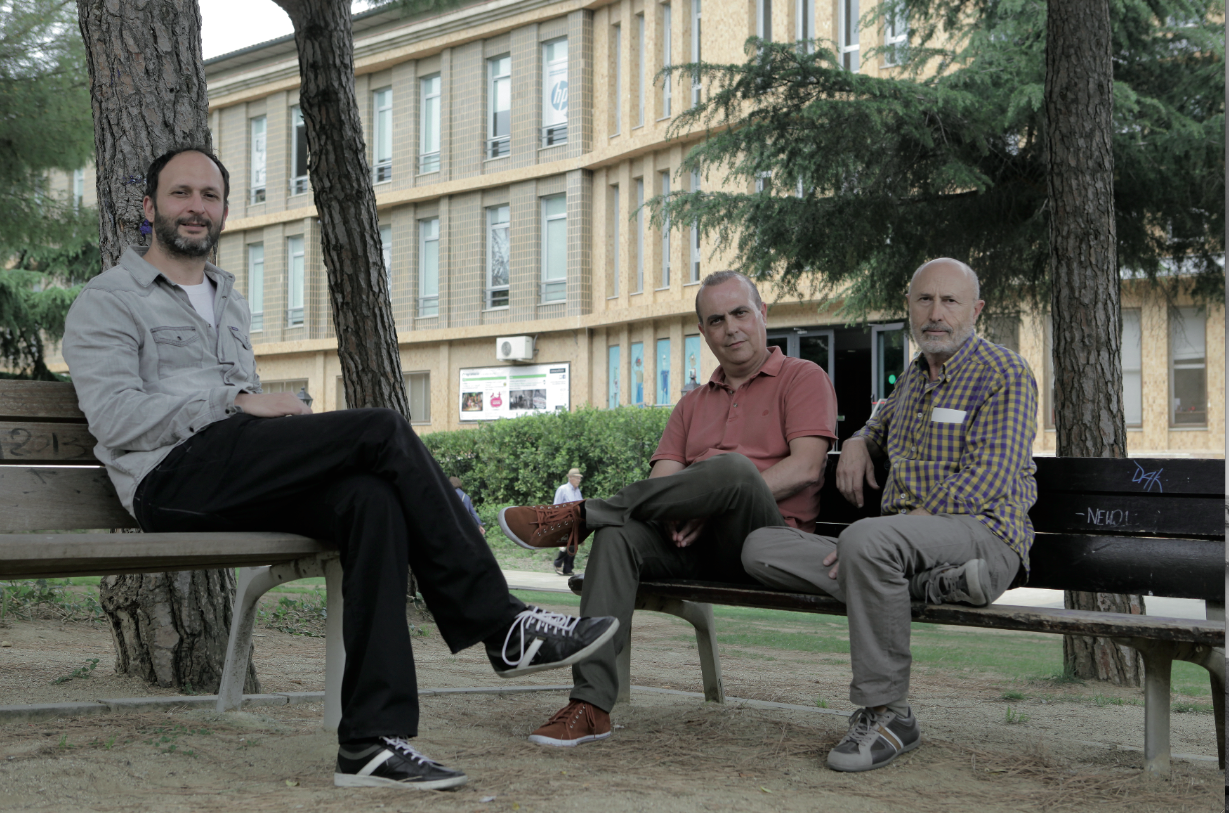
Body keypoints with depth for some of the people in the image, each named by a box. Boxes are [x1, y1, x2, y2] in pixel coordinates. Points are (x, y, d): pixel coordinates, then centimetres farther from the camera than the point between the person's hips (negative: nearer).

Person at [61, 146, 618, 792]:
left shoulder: (231, 303, 32)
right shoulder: (107, 302, 8)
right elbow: (114, 418, -8)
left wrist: (281, 411, 6)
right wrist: (236, 404, -12)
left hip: (240, 484, 7)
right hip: (172, 479, -7)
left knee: (370, 497, -27)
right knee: (383, 431, -22)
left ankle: (373, 740, -34)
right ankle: (502, 626, -19)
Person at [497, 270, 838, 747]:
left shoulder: (803, 378, 9)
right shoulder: (692, 405, 26)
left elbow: (805, 468, -8)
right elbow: (662, 478, 12)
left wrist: (714, 503, -16)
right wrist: (678, 511, -14)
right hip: (696, 545, 5)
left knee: (733, 467, -36)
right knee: (618, 537, -27)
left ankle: (581, 514, -21)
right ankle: (590, 704, -35)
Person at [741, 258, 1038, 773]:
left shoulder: (1004, 374, -1)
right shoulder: (913, 378, 22)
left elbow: (989, 480, -13)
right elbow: (883, 426, 45)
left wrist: (915, 519, -21)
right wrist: (858, 443, 20)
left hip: (981, 533, -7)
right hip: (903, 532, 8)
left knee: (866, 539, -39)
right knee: (762, 547, -12)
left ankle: (886, 714, -26)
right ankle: (930, 584, -24)